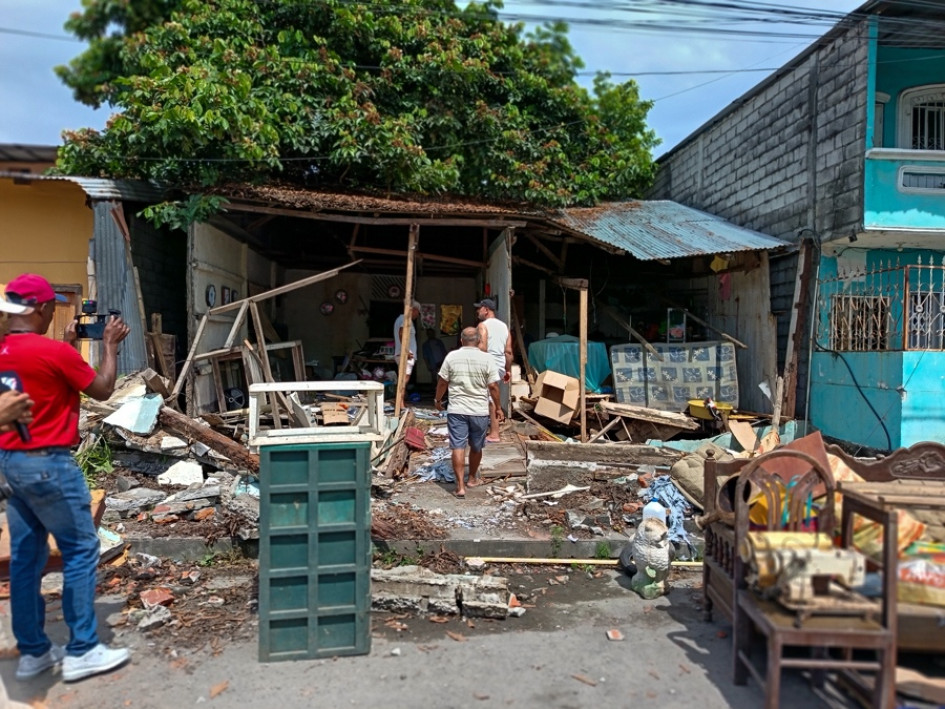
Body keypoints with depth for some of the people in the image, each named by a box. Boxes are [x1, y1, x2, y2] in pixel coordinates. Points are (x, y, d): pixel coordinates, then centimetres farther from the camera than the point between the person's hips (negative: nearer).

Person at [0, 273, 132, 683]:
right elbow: (103, 390, -6)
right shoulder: (53, 350, -18)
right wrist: (110, 344, 3)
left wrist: (69, 345, 20)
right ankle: (81, 652, 8)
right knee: (80, 549, 2)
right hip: (48, 464, -8)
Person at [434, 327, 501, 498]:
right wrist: (498, 407, 5)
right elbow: (493, 386, -6)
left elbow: (442, 382, 3)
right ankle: (472, 478, 34)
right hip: (480, 411, 0)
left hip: (456, 410, 0)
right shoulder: (486, 359, -5)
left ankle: (460, 485, -4)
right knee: (476, 447, 17)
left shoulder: (452, 357, -2)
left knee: (458, 447, 0)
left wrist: (438, 400, 19)